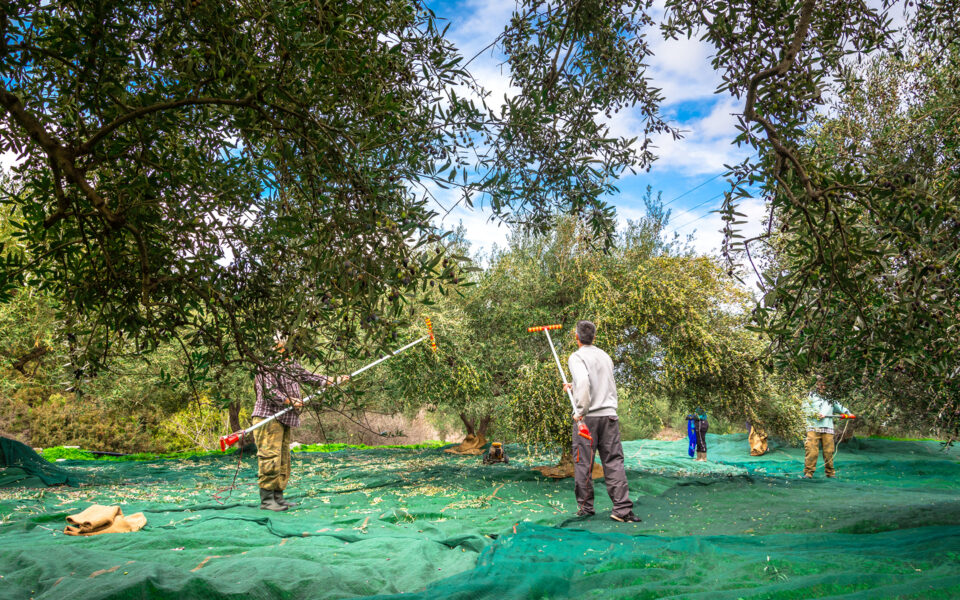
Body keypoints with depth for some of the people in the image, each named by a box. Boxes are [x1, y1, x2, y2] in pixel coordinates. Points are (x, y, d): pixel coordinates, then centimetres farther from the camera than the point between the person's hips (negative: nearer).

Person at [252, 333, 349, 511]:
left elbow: (308, 376, 22)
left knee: (283, 459, 11)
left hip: (285, 419, 9)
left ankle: (278, 497, 18)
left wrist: (333, 380, 20)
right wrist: (290, 401, -23)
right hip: (268, 418, -9)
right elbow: (270, 391, -19)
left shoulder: (291, 364, 17)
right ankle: (266, 499, -6)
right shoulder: (266, 366, -11)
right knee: (270, 458, -10)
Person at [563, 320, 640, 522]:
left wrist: (581, 411, -16)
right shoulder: (605, 356, 15)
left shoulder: (577, 357, -4)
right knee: (614, 462, 3)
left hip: (587, 417, -5)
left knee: (583, 464, 5)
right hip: (609, 415, 5)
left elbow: (584, 382, -21)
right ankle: (622, 510, 0)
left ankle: (585, 507, 12)